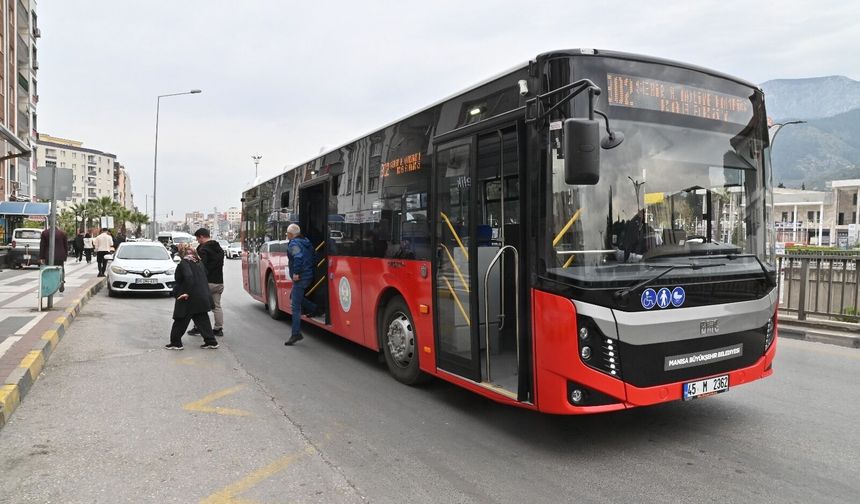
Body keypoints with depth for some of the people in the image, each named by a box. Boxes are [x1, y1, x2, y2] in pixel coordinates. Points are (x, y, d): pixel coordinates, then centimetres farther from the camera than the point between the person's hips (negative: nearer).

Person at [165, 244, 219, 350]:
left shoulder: (183, 263, -13)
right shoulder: (198, 262, 10)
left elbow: (188, 277, -27)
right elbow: (204, 276, 14)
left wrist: (187, 292, -23)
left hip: (188, 298, -7)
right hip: (202, 297, 7)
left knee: (180, 321, 7)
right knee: (202, 320, 11)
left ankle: (175, 343, 16)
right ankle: (211, 342, 10)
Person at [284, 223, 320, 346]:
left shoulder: (294, 244, -13)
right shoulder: (306, 242, 14)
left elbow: (298, 257, -29)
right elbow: (311, 257, 16)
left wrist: (296, 273, -24)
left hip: (300, 278, -10)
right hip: (309, 275, 10)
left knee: (295, 306, -7)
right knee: (294, 296, 28)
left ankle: (296, 334, -6)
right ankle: (314, 309, 22)